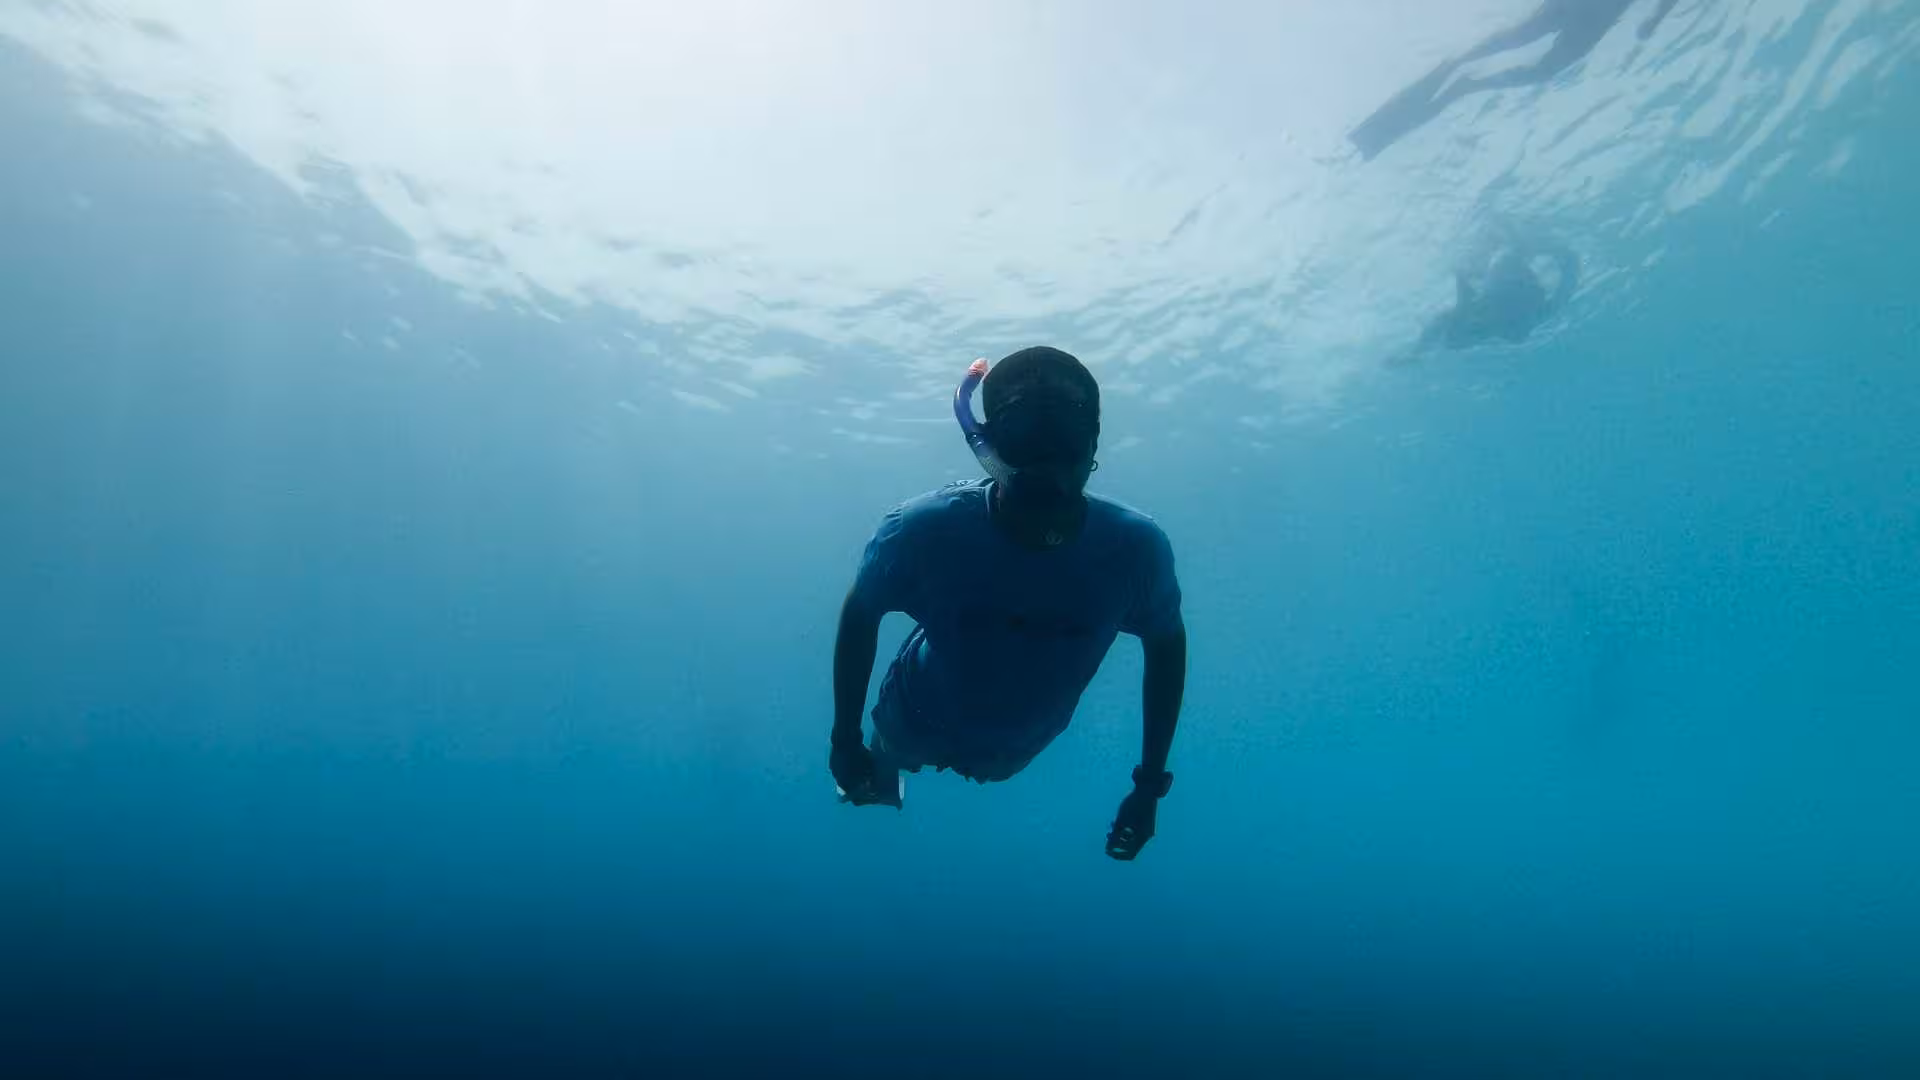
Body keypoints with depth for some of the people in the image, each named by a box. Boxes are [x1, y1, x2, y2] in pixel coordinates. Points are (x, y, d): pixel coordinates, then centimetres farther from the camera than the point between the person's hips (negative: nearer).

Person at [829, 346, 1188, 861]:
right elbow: (860, 616, -17)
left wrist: (1150, 786, -8)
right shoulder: (924, 530, -38)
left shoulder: (1135, 548, -34)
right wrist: (845, 741, -10)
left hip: (1018, 747, 2)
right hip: (917, 725, -2)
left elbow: (1166, 644, -13)